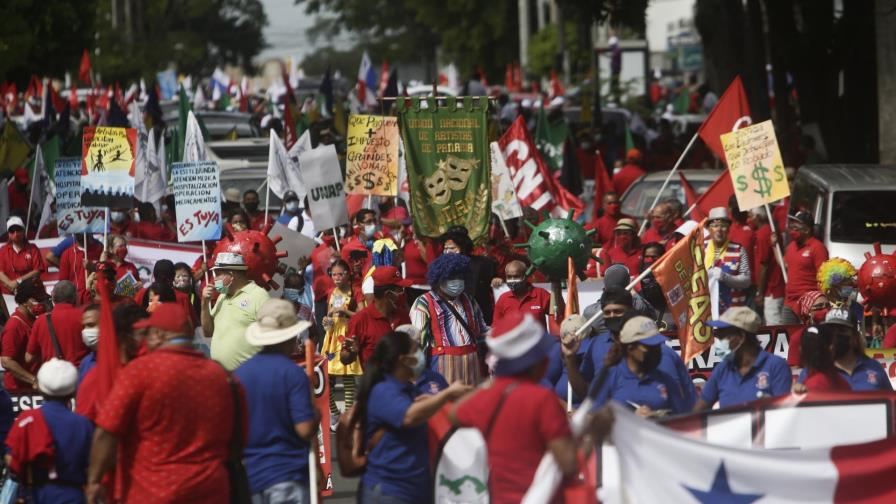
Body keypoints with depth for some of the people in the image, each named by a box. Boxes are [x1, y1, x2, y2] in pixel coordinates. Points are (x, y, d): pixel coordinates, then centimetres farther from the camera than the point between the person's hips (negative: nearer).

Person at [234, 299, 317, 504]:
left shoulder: (239, 373, 4)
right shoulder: (293, 373, -12)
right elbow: (305, 429, -17)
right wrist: (316, 416, 4)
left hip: (249, 474, 5)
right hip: (288, 472, -5)